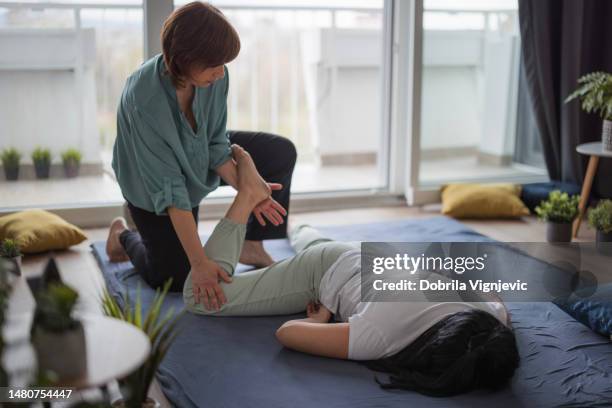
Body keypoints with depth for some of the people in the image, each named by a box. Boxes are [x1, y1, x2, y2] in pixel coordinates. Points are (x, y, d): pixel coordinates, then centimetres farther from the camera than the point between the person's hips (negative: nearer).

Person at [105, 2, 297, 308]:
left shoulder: (215, 76, -25)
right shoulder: (143, 100, -41)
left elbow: (215, 145, -12)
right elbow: (170, 189, -38)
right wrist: (199, 262, -38)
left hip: (199, 161, 5)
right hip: (150, 189, -5)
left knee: (282, 154, -6)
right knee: (173, 279, 2)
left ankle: (252, 245, 9)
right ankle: (123, 237, 31)